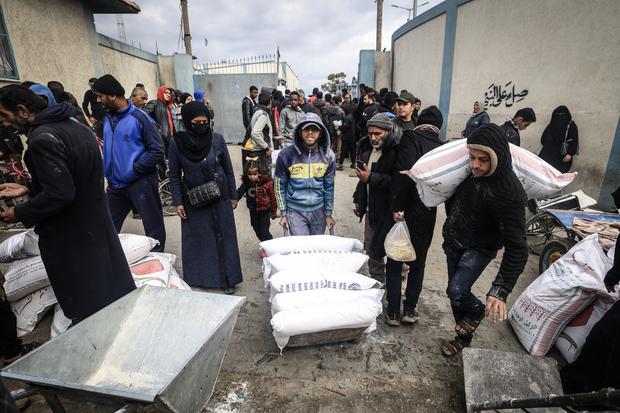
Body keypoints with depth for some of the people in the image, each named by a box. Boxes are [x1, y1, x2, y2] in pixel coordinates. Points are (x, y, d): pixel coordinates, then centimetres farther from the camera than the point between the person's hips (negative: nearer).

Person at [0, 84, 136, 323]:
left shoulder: (42, 138, -19)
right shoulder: (77, 127, 8)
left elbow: (59, 195, -24)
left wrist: (19, 214, -9)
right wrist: (28, 189, 13)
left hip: (69, 241, -8)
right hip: (98, 227, 9)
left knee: (89, 314, 7)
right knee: (118, 294, 18)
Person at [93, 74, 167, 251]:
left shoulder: (140, 118, -11)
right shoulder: (107, 118, 10)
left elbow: (157, 151, -13)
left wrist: (134, 169, -14)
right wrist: (107, 171, 8)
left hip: (141, 182, -7)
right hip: (115, 184, 7)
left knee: (154, 230, 4)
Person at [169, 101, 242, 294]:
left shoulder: (217, 139, -6)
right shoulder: (176, 142, -7)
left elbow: (228, 170, 1)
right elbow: (174, 176, 0)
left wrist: (233, 196, 4)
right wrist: (178, 202, -4)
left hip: (220, 198, 0)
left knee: (223, 238, 7)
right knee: (196, 240, 11)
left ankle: (227, 278, 20)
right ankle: (198, 278, 28)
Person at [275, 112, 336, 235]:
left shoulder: (328, 155, -5)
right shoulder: (286, 155, -11)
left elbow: (329, 186, 2)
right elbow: (280, 186, -3)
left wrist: (328, 213, 5)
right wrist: (283, 213, -1)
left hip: (318, 210, 3)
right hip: (295, 211, -2)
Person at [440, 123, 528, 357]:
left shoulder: (510, 193, -31)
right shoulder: (469, 170, -13)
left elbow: (516, 247, -29)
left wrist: (500, 291, -35)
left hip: (479, 247, -6)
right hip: (454, 241, 6)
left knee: (456, 291, -18)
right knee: (455, 291, 14)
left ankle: (476, 311, 19)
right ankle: (464, 337, 38)